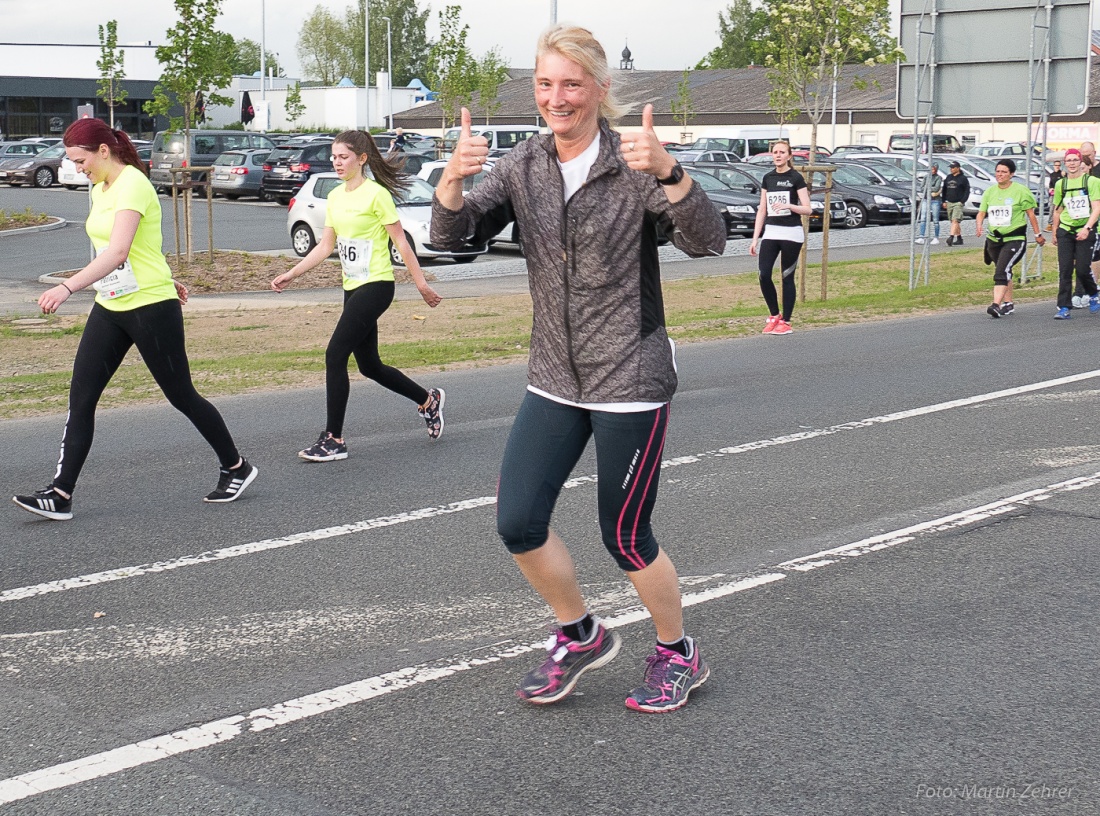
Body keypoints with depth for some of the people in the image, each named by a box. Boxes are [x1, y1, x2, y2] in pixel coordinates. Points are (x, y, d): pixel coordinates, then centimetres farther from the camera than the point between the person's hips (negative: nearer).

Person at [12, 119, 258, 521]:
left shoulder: (132, 185, -19)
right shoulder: (100, 189, 11)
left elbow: (119, 251, -33)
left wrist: (68, 287, -43)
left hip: (150, 307, -8)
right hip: (110, 307, 9)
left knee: (181, 396, 4)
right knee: (81, 398, -1)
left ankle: (237, 468, 23)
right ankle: (60, 494, -2)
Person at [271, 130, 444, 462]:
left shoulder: (376, 194, -12)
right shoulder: (335, 197, 11)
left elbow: (401, 242, -10)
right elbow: (325, 246, 14)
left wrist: (421, 284, -9)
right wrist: (291, 274, 7)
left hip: (376, 285, -9)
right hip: (353, 287, 9)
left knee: (335, 355, -14)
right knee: (369, 365, 13)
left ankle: (334, 440, -7)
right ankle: (428, 400, 34)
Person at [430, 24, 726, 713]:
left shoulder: (635, 165, -11)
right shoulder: (523, 166, 3)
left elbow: (707, 242, -23)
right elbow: (452, 236, -7)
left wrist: (669, 172, -40)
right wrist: (454, 178, -28)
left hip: (630, 378, -5)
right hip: (555, 379, 5)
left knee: (625, 538, 3)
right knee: (518, 524, 0)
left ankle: (679, 655, 28)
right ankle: (581, 636, 26)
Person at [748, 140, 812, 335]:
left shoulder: (796, 178, -3)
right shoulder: (767, 178, 11)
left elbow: (807, 209, -7)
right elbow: (762, 210, 13)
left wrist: (788, 205, -25)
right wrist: (755, 238, 9)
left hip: (791, 233, -4)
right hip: (770, 231, 4)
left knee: (787, 278, 1)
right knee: (764, 275, -7)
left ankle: (785, 322, 9)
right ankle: (774, 315, 11)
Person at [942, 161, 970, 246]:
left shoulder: (963, 178, -3)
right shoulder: (948, 177, 14)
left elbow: (967, 191, -5)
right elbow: (944, 189, 19)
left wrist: (962, 201, -13)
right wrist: (944, 201, 11)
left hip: (958, 203, -6)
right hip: (949, 203, 6)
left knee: (955, 221, -17)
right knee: (954, 222, 10)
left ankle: (951, 237, -28)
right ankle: (959, 239, 17)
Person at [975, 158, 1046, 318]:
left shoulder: (1021, 191, -5)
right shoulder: (989, 192, 9)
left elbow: (1031, 214, -1)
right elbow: (982, 212, 7)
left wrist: (1038, 234, 4)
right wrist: (979, 225, -14)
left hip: (1015, 239, -6)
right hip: (994, 239, 6)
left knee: (1002, 271, -20)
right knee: (1005, 272, 17)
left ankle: (996, 305, -28)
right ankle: (1008, 303, 29)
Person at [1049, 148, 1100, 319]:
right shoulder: (1061, 184, 9)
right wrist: (1054, 233, 20)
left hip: (1085, 231, -3)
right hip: (1065, 231, 3)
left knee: (1082, 268, -5)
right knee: (1065, 269, -5)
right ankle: (1064, 308, -4)